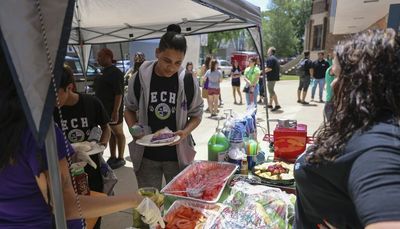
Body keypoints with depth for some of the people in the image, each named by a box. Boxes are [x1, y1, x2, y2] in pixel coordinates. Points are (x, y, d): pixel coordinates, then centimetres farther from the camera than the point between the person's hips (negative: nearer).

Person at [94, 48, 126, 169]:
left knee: (118, 133, 4)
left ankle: (120, 158, 15)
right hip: (104, 109, 8)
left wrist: (116, 111, -24)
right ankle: (112, 157, 26)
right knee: (110, 133, 15)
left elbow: (119, 93, -20)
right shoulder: (103, 72, 13)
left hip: (113, 109, -8)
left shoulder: (115, 72, -15)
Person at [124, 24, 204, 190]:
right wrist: (133, 128, -13)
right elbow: (130, 109, 6)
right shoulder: (140, 78, -9)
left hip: (178, 155, 0)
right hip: (146, 155, 1)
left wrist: (185, 132, -17)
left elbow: (196, 115, 2)